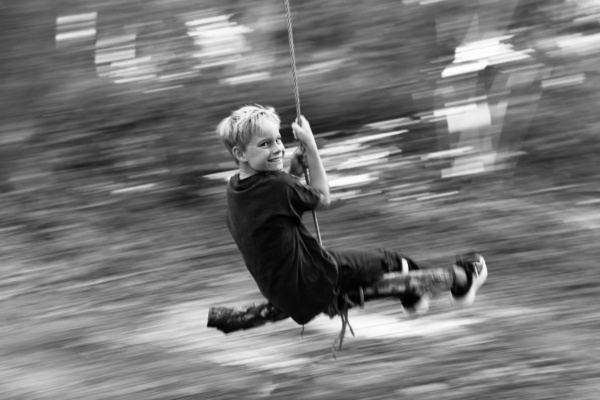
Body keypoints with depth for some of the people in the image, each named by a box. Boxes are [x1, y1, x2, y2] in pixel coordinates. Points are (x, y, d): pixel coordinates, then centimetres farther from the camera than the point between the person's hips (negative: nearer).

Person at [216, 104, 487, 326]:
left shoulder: (235, 187, -3)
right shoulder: (279, 186, -27)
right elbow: (323, 198, -7)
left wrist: (294, 169, 0)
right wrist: (310, 145, -5)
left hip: (277, 292, 8)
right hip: (311, 285, -8)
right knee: (390, 261, 9)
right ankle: (461, 280, 29)